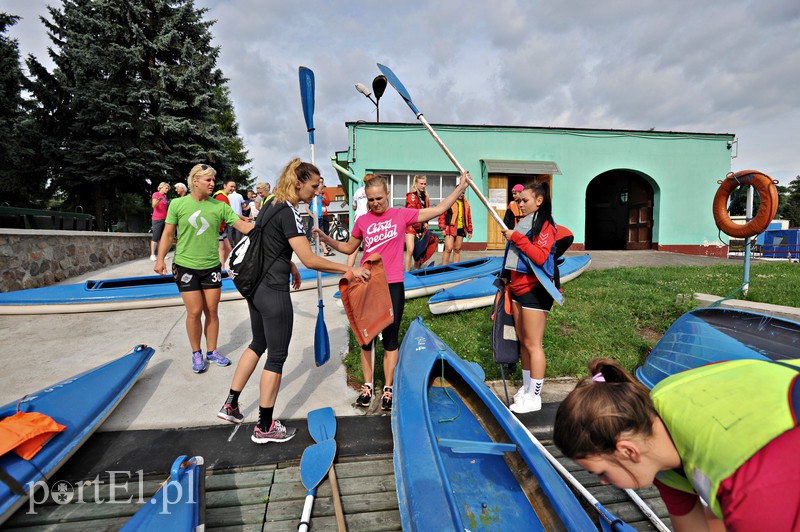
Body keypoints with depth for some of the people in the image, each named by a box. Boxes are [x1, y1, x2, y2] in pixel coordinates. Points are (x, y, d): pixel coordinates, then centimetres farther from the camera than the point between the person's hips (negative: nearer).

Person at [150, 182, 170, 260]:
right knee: (155, 237, -8)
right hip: (157, 219, -7)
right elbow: (154, 205, -19)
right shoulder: (156, 194, -5)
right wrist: (158, 200, -37)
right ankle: (152, 255, -7)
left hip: (164, 219, 7)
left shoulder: (165, 196, 17)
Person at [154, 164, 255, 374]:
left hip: (211, 266, 2)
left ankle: (212, 351, 25)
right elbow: (168, 234, 1)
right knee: (194, 311, -1)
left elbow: (243, 226, -6)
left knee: (212, 310, 8)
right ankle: (196, 354, 19)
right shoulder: (178, 204, -4)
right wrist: (160, 259, -6)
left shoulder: (219, 206, 0)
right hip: (186, 266, -2)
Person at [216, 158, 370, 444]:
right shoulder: (288, 213, -20)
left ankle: (230, 405, 33)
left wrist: (290, 265, 24)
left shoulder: (270, 204, 8)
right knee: (277, 356, 4)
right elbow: (310, 260, -26)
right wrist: (349, 269, -22)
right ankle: (265, 427, 17)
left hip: (256, 286, 10)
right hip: (274, 292, -9)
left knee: (258, 344, 24)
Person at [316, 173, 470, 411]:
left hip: (392, 286, -2)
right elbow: (349, 248, 16)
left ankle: (388, 389, 20)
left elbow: (439, 209, 2)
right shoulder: (363, 221, 3)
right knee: (366, 338, 10)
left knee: (390, 339, 7)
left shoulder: (401, 215, -1)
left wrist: (460, 187, 1)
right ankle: (367, 386, 25)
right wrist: (325, 238, 3)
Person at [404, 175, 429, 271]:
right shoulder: (412, 196, -9)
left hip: (421, 227, 7)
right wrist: (418, 225, -13)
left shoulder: (425, 197, 15)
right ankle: (407, 272, -11)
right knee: (410, 250, -15)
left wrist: (425, 223, 4)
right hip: (411, 226, -7)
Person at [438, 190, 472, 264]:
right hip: (450, 229, -6)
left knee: (457, 250, 9)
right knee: (448, 249, -13)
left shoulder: (466, 203, 14)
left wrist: (469, 230, 17)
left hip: (461, 229, 6)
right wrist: (443, 228, -12)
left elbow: (468, 217, 20)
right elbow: (442, 215, -6)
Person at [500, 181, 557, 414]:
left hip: (534, 291, -9)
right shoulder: (524, 223, 16)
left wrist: (517, 238, -22)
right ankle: (527, 388, 25)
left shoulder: (545, 225, -11)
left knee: (533, 344, -4)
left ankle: (534, 398, 6)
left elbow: (539, 257, -24)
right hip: (519, 289, 9)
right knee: (523, 342, 13)